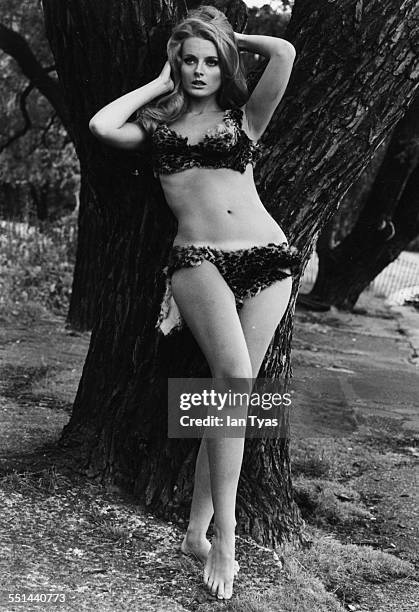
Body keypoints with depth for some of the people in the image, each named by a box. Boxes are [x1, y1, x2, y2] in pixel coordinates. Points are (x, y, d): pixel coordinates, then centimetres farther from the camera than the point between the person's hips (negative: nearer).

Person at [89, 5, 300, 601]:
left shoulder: (246, 115, 15)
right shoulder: (158, 123, 17)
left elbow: (284, 52, 0)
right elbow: (101, 125, -2)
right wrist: (159, 83, 11)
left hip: (266, 259, 2)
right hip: (198, 259, -2)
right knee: (235, 378, -24)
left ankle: (197, 530, 7)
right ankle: (225, 535, -18)